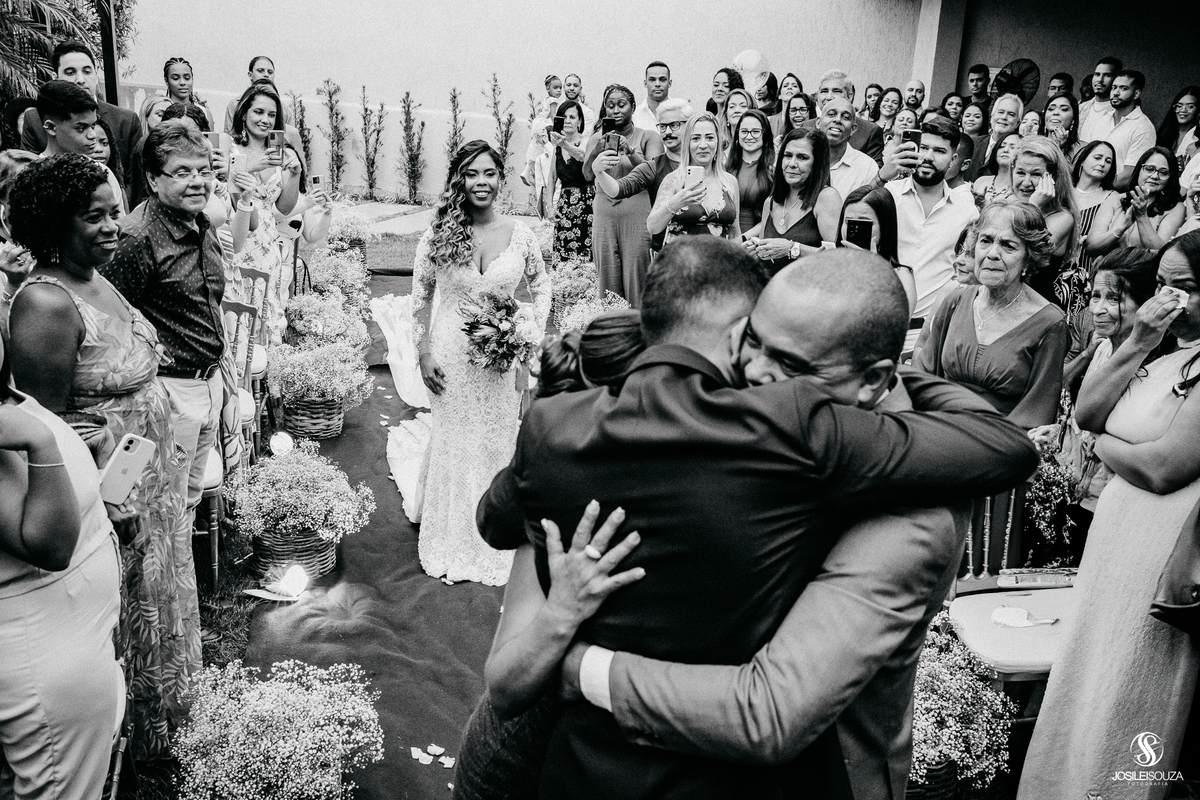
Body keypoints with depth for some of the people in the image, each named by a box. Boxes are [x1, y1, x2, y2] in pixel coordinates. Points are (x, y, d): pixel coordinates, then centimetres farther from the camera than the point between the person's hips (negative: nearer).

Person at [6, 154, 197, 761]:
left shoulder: (94, 276, 2)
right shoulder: (46, 303, -26)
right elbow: (45, 424, -24)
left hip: (151, 472, 9)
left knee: (155, 593, 25)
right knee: (125, 607, 12)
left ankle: (158, 705, 49)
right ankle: (131, 735, 36)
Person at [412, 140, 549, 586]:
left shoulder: (520, 235, -4)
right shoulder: (438, 236, -5)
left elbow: (541, 289, 9)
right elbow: (420, 299, 3)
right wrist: (423, 355, -2)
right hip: (450, 353, -1)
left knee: (499, 444, 9)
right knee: (453, 444, 9)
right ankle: (450, 545, 25)